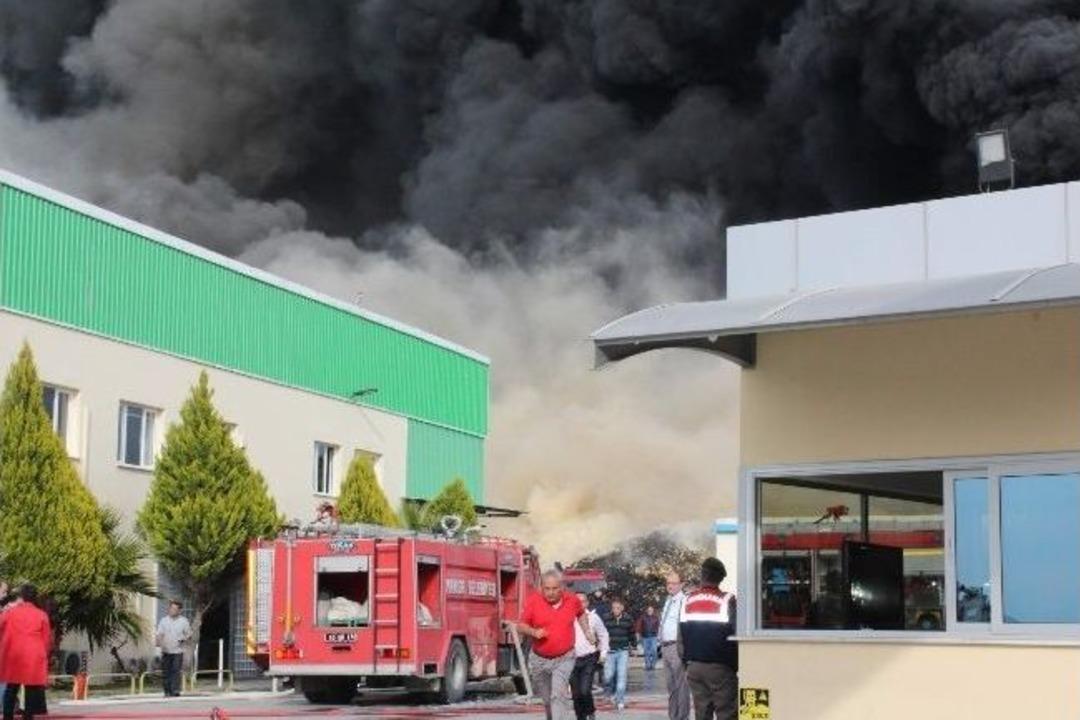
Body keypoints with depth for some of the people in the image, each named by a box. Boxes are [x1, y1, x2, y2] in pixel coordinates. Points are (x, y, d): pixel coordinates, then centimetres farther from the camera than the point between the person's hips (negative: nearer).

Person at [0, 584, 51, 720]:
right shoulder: (41, 615, 3)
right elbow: (47, 639, 6)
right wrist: (43, 655, 19)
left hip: (13, 656, 1)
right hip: (34, 658, -1)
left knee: (11, 689, 9)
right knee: (31, 690, 1)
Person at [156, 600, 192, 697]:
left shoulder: (184, 621, 6)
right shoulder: (163, 621, 7)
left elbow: (189, 635, 12)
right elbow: (159, 634, 1)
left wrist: (184, 640, -9)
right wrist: (159, 642, -19)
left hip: (178, 650, -2)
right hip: (166, 651, 2)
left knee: (176, 671, -11)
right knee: (165, 672, 2)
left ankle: (175, 691, -15)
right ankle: (167, 692, 10)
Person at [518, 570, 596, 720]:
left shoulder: (572, 600, -4)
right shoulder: (533, 601, -10)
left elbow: (581, 614, 20)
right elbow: (521, 626, -5)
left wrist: (587, 631, 14)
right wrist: (534, 632, -23)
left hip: (564, 658, -1)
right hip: (539, 659, 1)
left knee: (559, 695, -20)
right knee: (547, 699, 16)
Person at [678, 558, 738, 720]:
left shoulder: (687, 601, 6)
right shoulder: (726, 601, -10)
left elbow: (681, 637, 10)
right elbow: (734, 635, -11)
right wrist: (735, 664, -1)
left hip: (694, 666, 5)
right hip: (719, 667, -5)